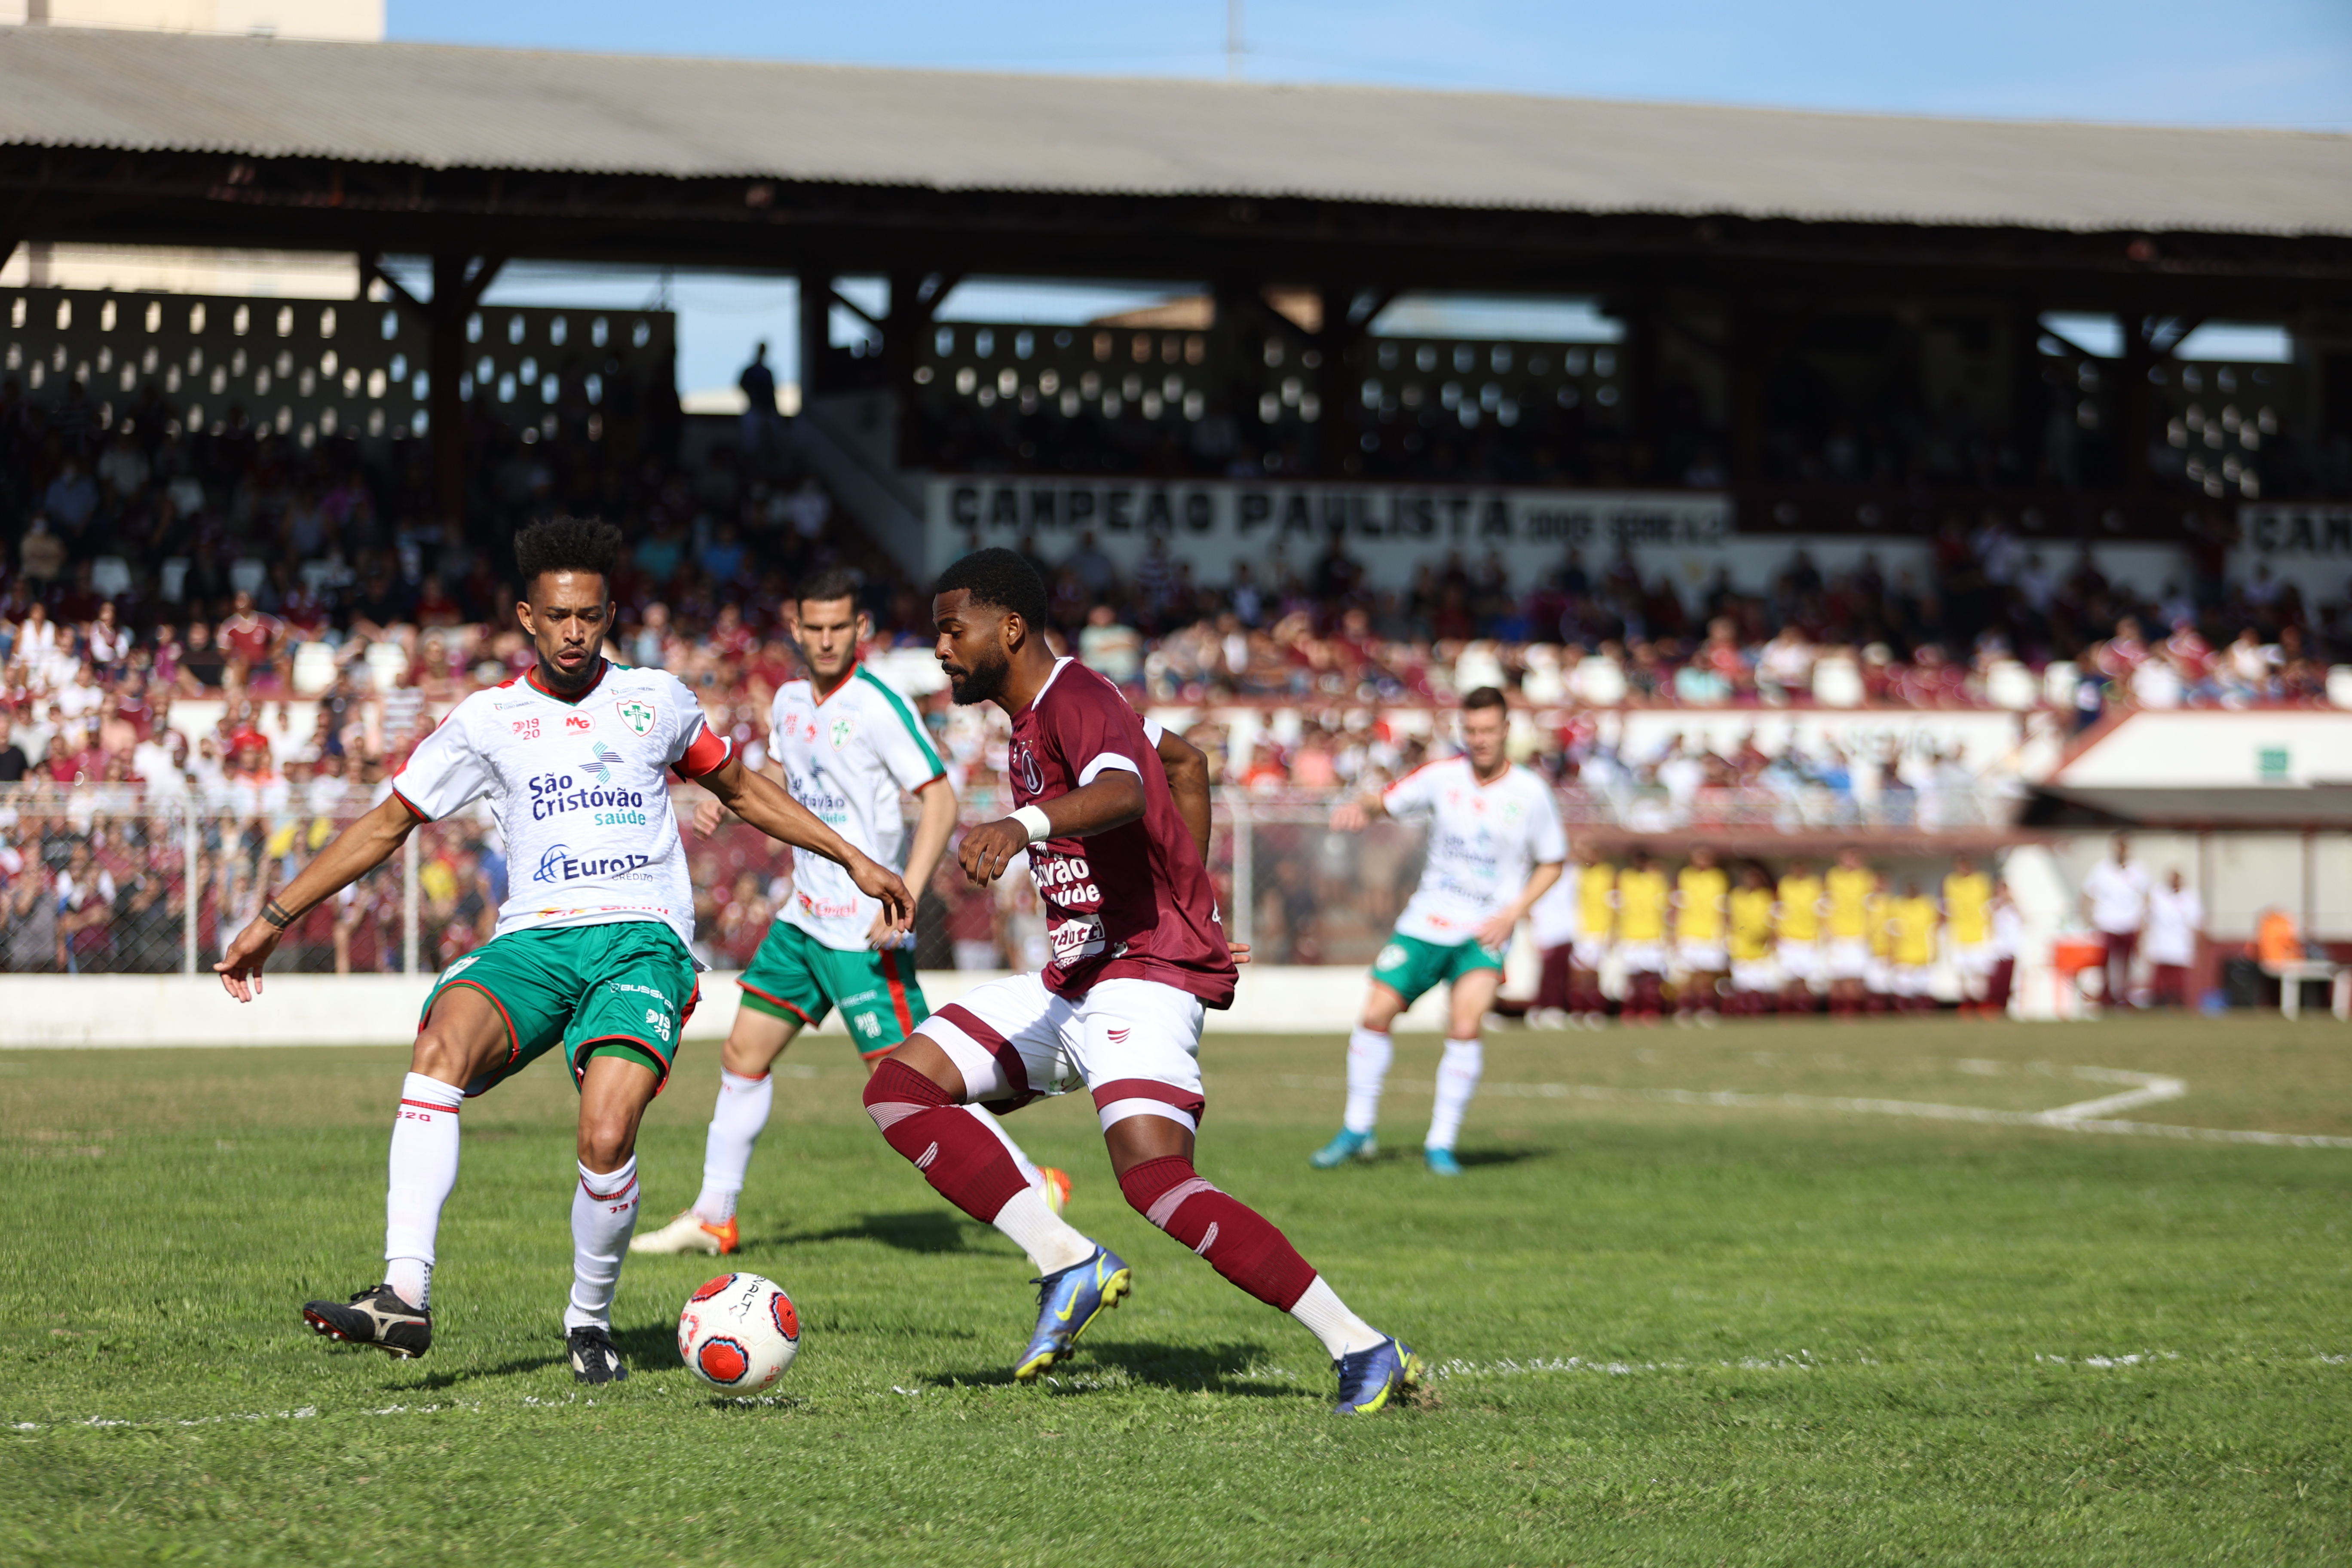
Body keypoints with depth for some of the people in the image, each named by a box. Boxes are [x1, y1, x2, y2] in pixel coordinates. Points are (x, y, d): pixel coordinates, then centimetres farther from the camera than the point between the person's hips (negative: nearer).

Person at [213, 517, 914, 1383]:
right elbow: (386, 824, 17)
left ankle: (590, 1319, 1)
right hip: (533, 941, 1)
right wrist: (275, 917, 13)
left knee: (606, 1138, -26)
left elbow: (741, 789, 28)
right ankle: (405, 1294, -39)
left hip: (643, 938, -1)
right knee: (443, 1039, -33)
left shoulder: (657, 699, 13)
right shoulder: (486, 720, 12)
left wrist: (854, 860, 26)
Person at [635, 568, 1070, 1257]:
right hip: (804, 917, 8)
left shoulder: (877, 706, -15)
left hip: (864, 932, -8)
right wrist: (729, 802, 8)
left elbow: (940, 800, -19)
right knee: (743, 1056, 11)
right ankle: (712, 1219, 22)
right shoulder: (789, 701, 8)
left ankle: (1034, 1190, -1)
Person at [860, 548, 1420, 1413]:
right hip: (1072, 976, 10)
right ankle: (1068, 1261, -9)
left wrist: (1024, 824, -56)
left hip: (1145, 971, -10)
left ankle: (1363, 1350, -21)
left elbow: (1124, 793, -37)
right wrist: (1191, 898, 27)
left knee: (1154, 1178, -26)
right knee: (898, 1086, -1)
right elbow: (1185, 761, 31)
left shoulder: (1073, 701, -14)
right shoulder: (1033, 717, 18)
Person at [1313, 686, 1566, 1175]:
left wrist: (1514, 912, -8)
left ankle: (1441, 1143, -9)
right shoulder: (1442, 777, 0)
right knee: (1375, 1015, -3)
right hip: (1425, 923, 2)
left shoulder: (1531, 794, -4)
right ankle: (1357, 1130, 15)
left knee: (1465, 1028, -21)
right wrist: (1359, 807, -24)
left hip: (1484, 933, -2)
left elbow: (1552, 863, 5)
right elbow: (1388, 802, 1)